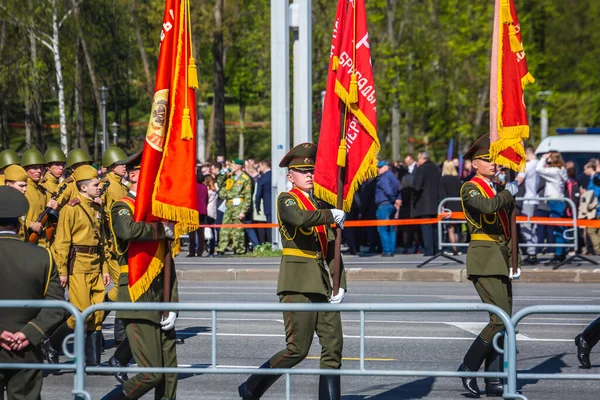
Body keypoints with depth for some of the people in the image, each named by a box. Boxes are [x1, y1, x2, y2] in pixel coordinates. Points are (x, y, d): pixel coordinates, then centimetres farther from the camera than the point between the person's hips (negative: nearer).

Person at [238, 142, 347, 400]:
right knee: (297, 349, -7)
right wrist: (332, 215, -15)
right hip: (298, 283, -7)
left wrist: (341, 284, 3)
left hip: (322, 283, 7)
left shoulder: (320, 207, 17)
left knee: (333, 345, 0)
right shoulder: (286, 200, -2)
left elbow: (332, 250, 14)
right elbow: (301, 218, -27)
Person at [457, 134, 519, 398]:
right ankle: (468, 367, -5)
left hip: (501, 258, 8)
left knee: (504, 320, 5)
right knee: (501, 318, -16)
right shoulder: (470, 189, -8)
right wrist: (508, 192, -14)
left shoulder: (498, 189, 17)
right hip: (484, 258, -8)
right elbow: (488, 206, -28)